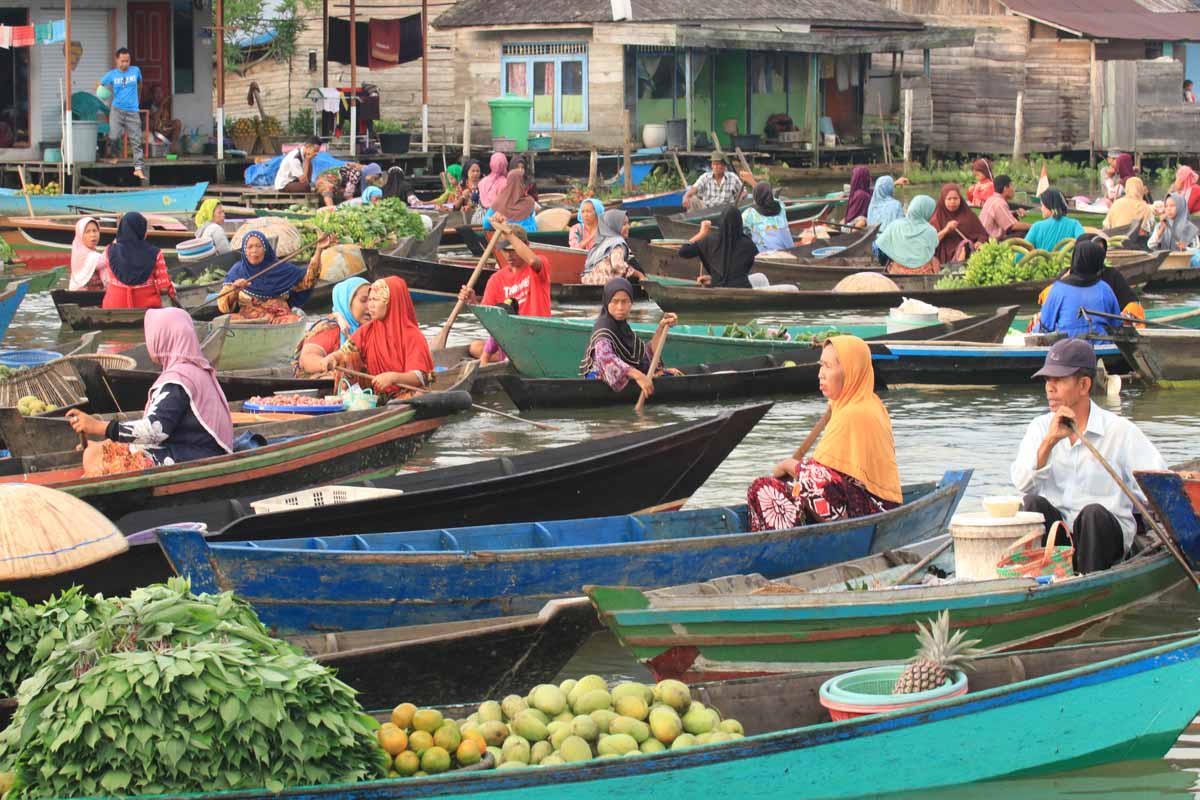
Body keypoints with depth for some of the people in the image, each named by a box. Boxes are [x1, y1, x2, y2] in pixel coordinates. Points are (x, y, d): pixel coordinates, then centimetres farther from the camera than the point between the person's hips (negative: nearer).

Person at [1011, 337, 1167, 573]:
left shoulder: (1120, 430, 0)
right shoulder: (1040, 428, 11)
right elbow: (1022, 483, -5)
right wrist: (1049, 441, -16)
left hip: (1105, 535, -3)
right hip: (1054, 531, 3)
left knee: (1094, 513, -32)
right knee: (1033, 503, -24)